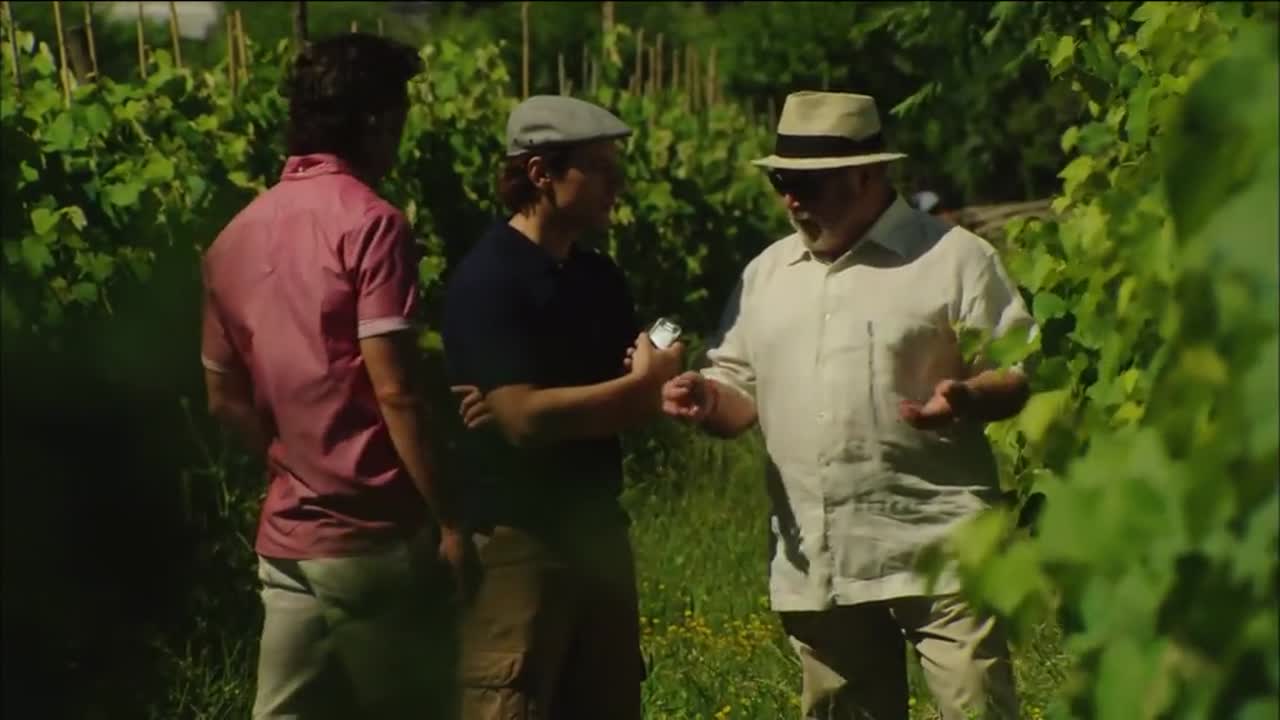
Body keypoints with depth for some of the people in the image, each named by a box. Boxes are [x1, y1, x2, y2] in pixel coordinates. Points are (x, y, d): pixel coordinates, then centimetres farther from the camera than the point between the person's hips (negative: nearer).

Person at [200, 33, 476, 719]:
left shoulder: (236, 236, 9)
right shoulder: (370, 223, -12)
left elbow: (225, 396, 14)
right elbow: (393, 391, -17)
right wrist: (450, 518, -12)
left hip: (288, 534, 6)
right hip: (376, 532, -6)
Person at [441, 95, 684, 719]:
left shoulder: (600, 277, 11)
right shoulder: (488, 279, -12)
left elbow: (626, 407, 16)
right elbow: (522, 417, -21)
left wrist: (661, 390, -7)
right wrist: (641, 385, -13)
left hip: (596, 530, 8)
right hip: (514, 540, -8)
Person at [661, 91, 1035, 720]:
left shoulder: (954, 258, 0)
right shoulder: (767, 274, 15)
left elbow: (1023, 373, -1)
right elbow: (741, 388, 20)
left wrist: (968, 398, -22)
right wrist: (709, 400, -3)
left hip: (937, 554, -5)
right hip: (816, 567, 5)